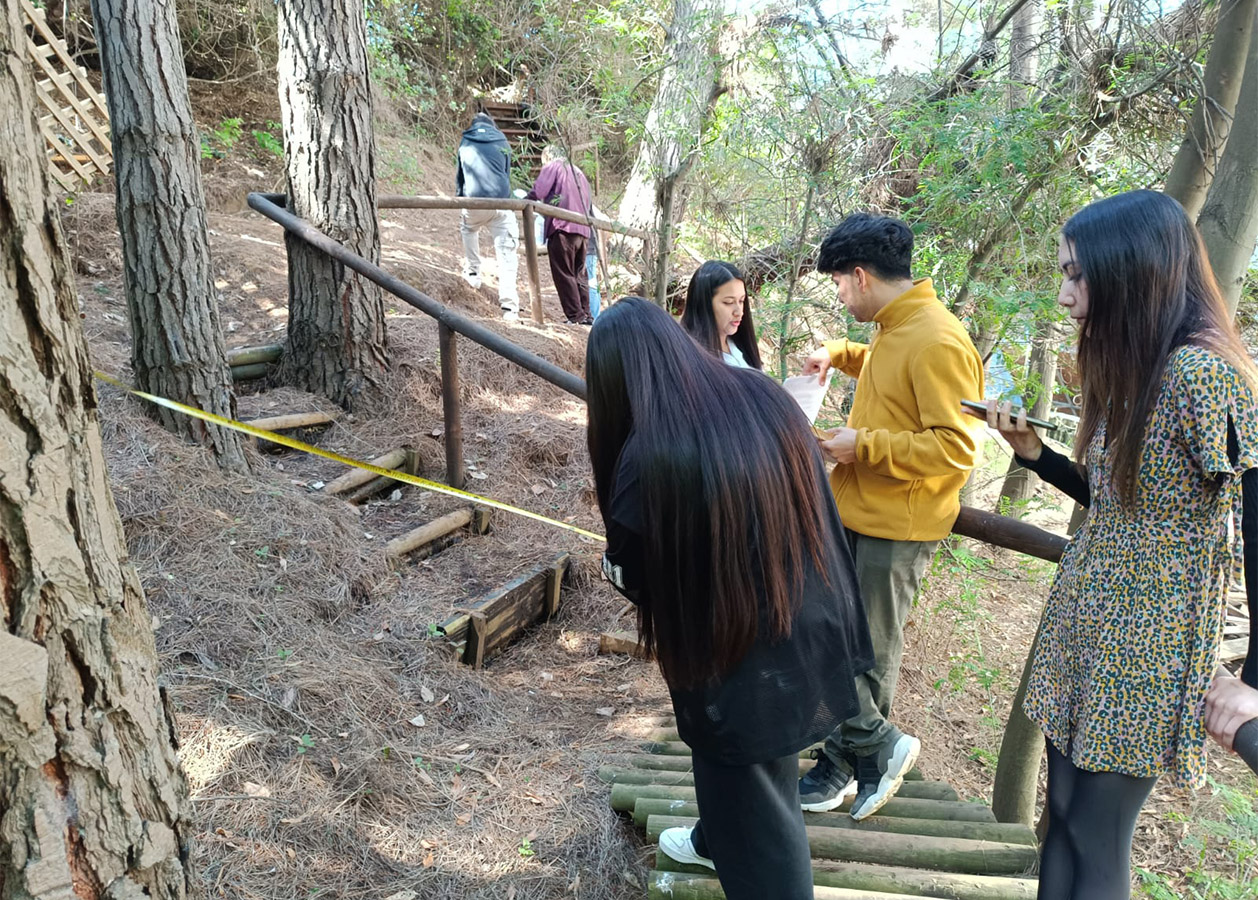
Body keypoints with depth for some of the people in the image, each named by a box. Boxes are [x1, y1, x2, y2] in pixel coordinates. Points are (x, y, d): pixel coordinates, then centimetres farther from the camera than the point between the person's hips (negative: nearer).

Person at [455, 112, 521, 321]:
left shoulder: (465, 144, 15)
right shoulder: (502, 143, 13)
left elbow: (459, 177, 21)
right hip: (500, 202, -1)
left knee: (468, 229, 35)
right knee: (506, 253, 0)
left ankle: (473, 273, 30)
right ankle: (509, 306, -9)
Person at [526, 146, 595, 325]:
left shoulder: (552, 167, 3)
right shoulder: (578, 172, 26)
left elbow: (538, 192, -10)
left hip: (562, 227, -7)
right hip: (582, 230, 7)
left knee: (564, 274, -5)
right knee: (579, 275, 11)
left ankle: (576, 317, -10)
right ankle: (586, 315, 8)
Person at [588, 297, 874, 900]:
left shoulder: (649, 457, -28)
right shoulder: (767, 398, -9)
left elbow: (630, 574, -13)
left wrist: (610, 564, 10)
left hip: (736, 657, -7)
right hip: (809, 630, 7)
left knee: (750, 788, 16)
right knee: (751, 774, 32)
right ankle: (717, 840, 58)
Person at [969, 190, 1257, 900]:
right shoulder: (1132, 372, 8)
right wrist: (1033, 451, 7)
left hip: (1146, 654, -8)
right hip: (1083, 627, 8)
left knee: (1096, 837, 8)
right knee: (1063, 816, 16)